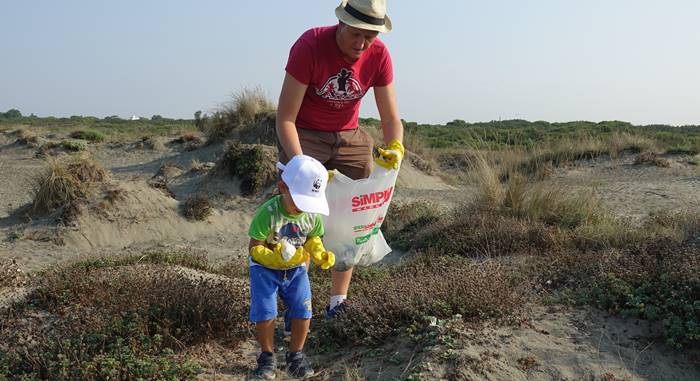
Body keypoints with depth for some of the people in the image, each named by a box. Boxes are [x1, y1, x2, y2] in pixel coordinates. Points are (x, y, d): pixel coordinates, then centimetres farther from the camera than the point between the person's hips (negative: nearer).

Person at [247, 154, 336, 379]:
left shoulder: (313, 214, -14)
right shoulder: (268, 213, -28)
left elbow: (313, 239, 3)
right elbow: (254, 248, -23)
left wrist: (320, 255, -19)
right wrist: (277, 258, -38)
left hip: (296, 268, 3)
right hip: (265, 268, -3)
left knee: (303, 312, -3)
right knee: (265, 314, -8)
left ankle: (295, 356, 20)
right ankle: (267, 357, 16)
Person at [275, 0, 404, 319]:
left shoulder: (379, 55, -13)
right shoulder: (310, 45, -26)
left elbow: (391, 117, -7)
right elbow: (285, 118, -25)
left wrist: (394, 148, -29)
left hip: (350, 138, 5)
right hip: (303, 136, -4)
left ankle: (337, 304, 13)